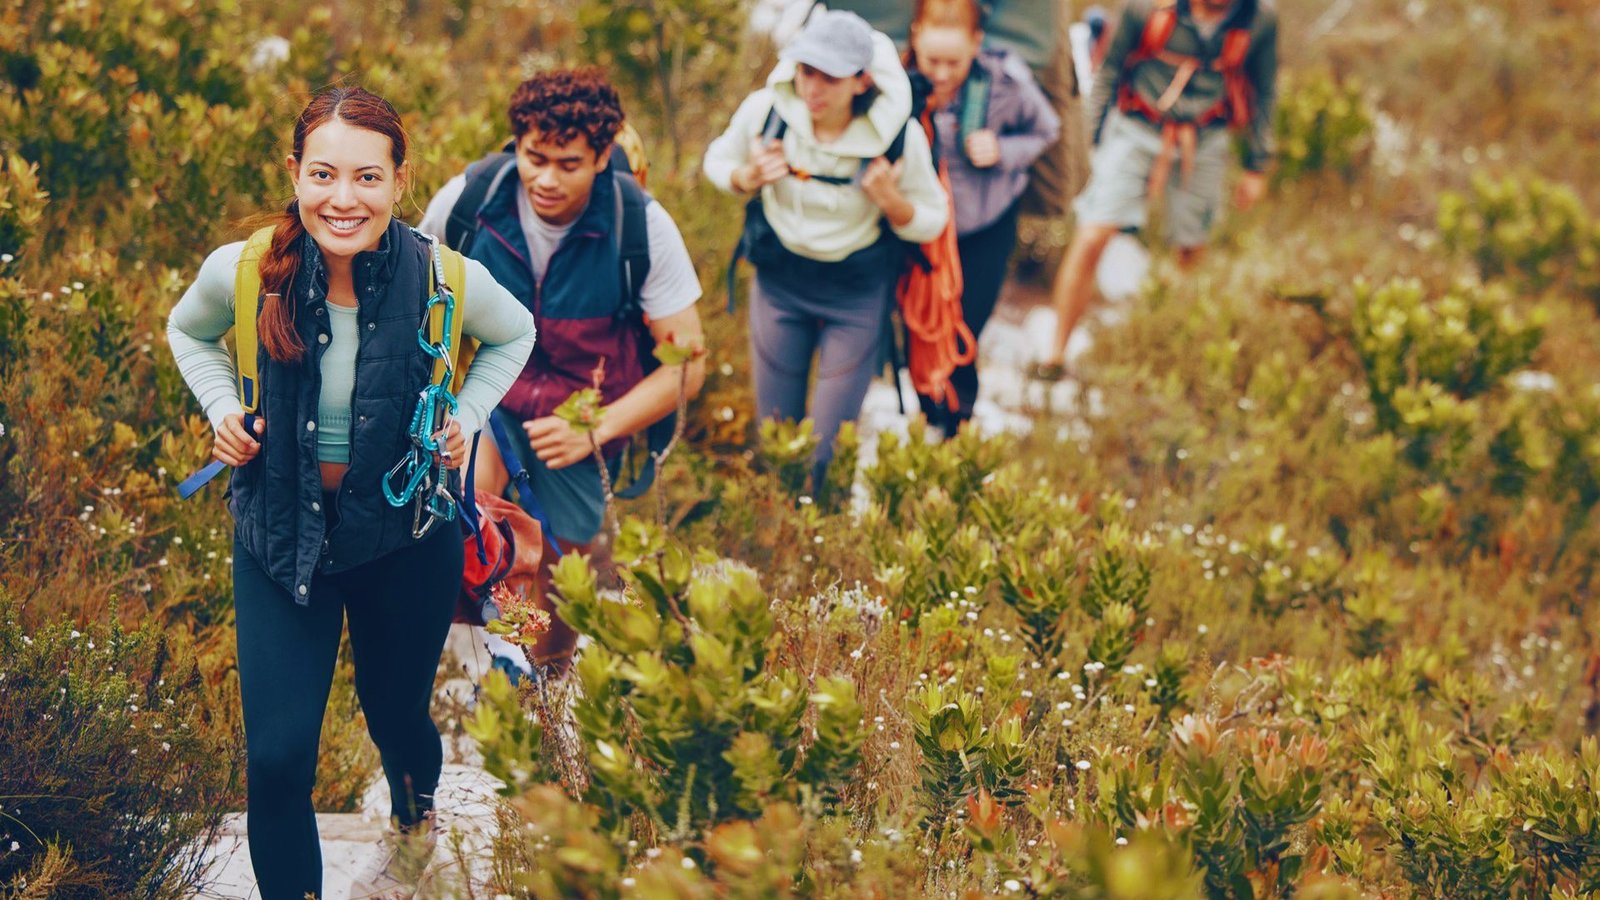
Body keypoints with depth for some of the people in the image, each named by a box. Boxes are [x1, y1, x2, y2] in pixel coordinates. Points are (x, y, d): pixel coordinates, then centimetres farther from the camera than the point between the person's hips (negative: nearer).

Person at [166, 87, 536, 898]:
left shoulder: (446, 281, -20)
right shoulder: (243, 273, -19)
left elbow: (515, 336, 5)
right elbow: (189, 332, 7)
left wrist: (467, 418, -8)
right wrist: (224, 410, -8)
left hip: (406, 538, 0)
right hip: (280, 535, 0)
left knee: (398, 714, 21)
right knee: (277, 758, -6)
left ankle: (417, 806, 58)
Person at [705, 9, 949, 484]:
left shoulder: (899, 137, -21)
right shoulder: (764, 110, -17)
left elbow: (931, 223, -8)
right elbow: (718, 160, 4)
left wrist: (891, 201, -29)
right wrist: (749, 178, -19)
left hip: (857, 296, -2)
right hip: (780, 282, 2)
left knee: (829, 450, -2)